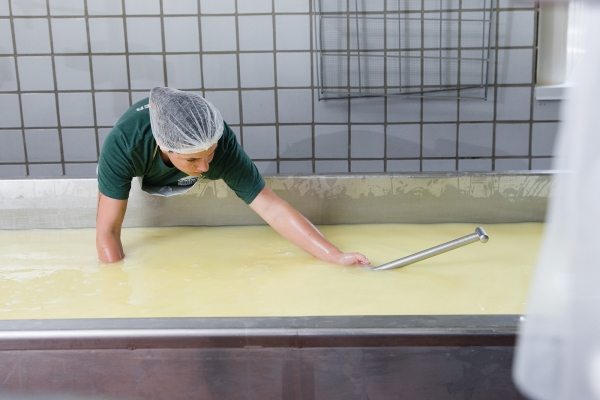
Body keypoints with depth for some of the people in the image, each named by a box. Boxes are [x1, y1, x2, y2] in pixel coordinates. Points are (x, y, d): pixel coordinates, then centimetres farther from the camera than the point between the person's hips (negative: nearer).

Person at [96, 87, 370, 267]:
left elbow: (272, 209, -43)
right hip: (131, 171, 0)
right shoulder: (122, 145, -45)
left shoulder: (222, 144, -42)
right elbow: (108, 231, -39)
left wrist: (338, 258, -49)